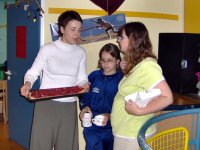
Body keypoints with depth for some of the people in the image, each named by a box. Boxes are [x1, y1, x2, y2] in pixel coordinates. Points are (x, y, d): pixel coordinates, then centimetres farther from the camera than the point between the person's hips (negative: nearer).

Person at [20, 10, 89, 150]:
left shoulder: (81, 52, 7)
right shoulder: (48, 49, -3)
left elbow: (82, 78, 7)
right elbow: (33, 72, 0)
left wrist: (84, 84, -15)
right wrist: (27, 83, -20)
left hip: (69, 106, 3)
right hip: (46, 104, -3)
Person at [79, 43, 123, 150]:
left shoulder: (121, 79, -8)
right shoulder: (94, 76, 1)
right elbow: (84, 97, 9)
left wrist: (110, 116, -24)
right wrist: (85, 107, -9)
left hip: (112, 128, -1)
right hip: (92, 128, 2)